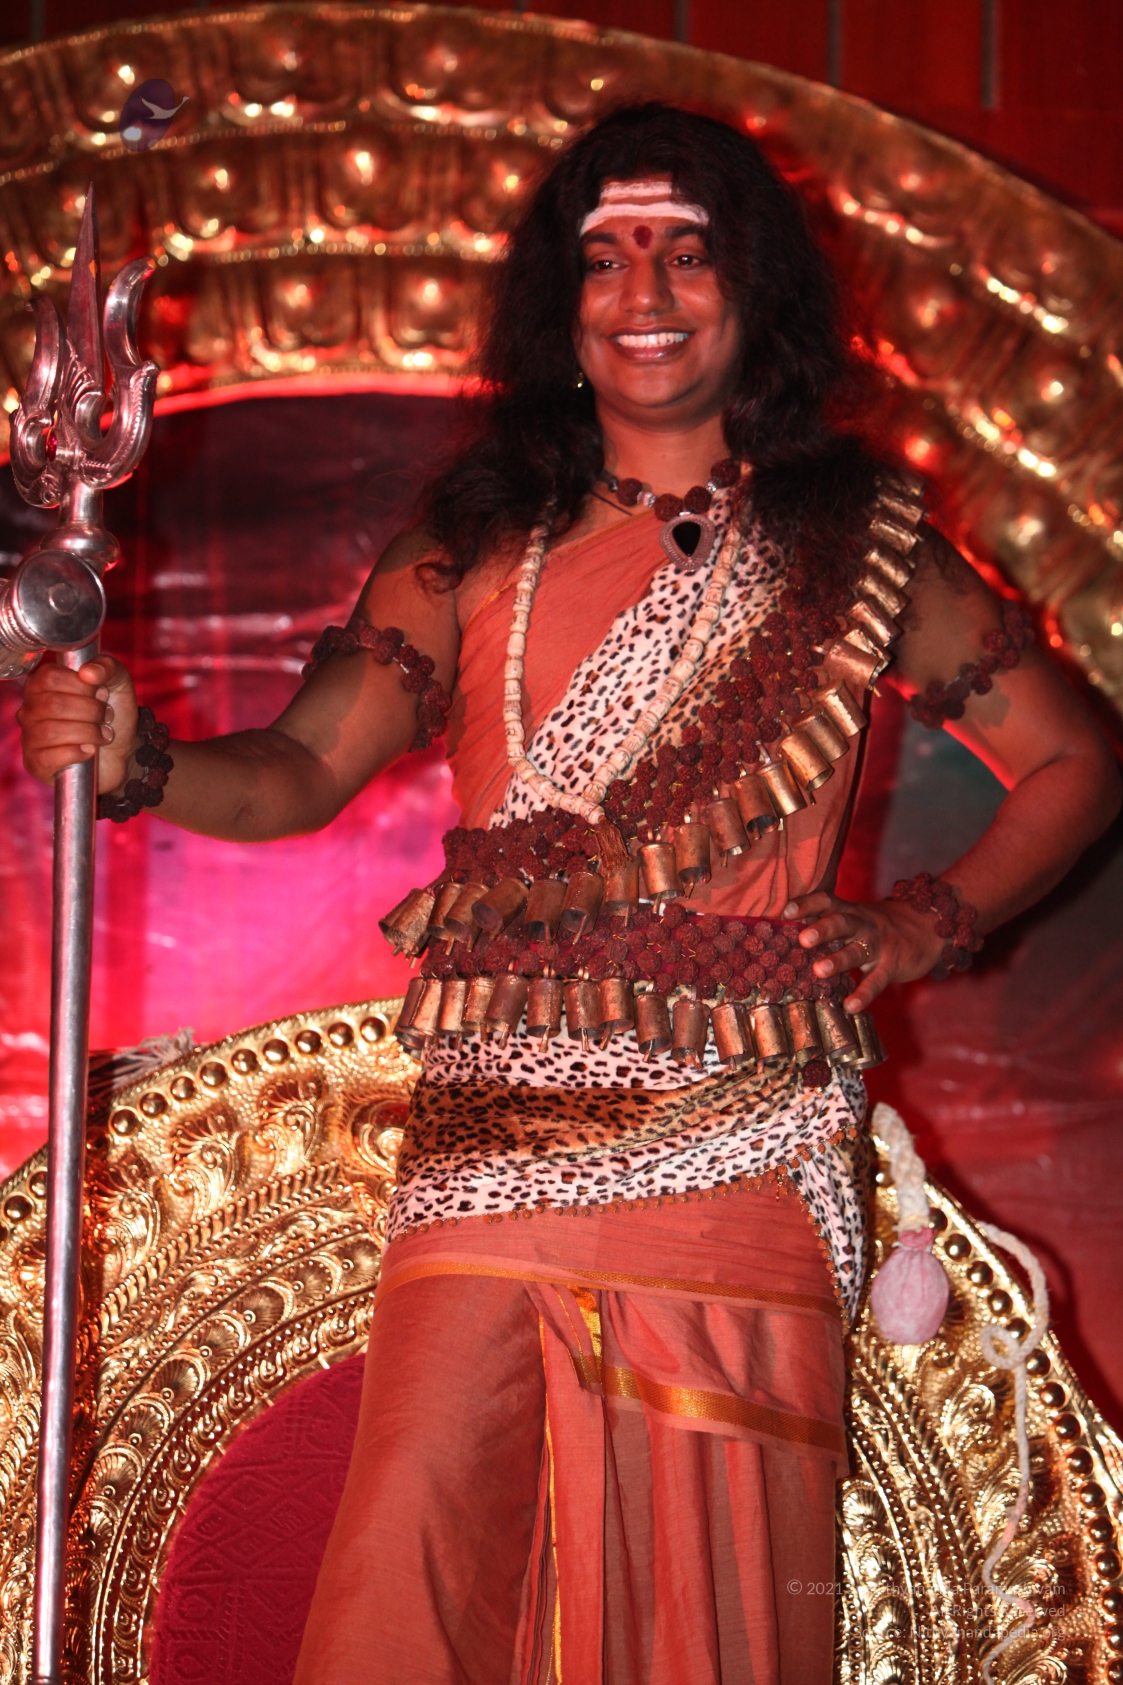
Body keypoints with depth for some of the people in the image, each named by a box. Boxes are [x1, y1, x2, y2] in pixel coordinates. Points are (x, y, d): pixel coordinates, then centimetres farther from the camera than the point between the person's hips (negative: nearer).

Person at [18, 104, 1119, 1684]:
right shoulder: (480, 548, 11)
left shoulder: (857, 546, 10)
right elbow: (302, 767, 1)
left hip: (739, 1153, -1)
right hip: (493, 1140, 1)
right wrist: (132, 759, -19)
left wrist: (922, 926, 3)